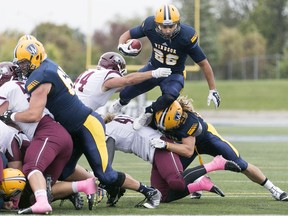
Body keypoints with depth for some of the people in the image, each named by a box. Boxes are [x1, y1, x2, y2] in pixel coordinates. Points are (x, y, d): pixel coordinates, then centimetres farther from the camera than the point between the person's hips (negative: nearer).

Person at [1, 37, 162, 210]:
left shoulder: (40, 78, -20)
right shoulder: (48, 66, 8)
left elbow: (34, 115, -27)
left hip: (88, 125, -10)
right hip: (74, 130, 10)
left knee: (106, 176, -7)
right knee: (63, 172, 6)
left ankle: (149, 192, 7)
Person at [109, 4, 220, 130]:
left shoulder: (186, 36, -32)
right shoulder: (150, 26, -25)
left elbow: (203, 63, -21)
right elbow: (127, 35, -7)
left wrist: (212, 90, -17)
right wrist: (122, 46, -31)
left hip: (174, 75, -3)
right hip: (153, 69, 3)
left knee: (170, 96, -34)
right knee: (126, 94, 11)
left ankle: (148, 114, -1)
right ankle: (122, 102, 53)